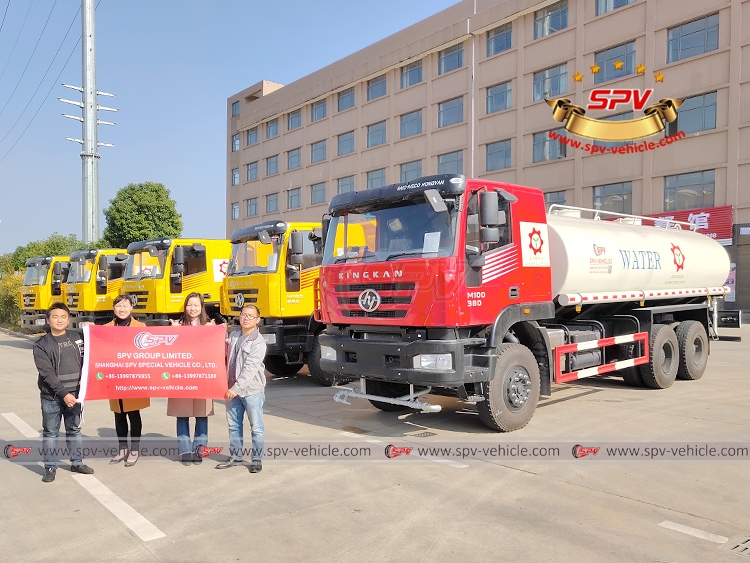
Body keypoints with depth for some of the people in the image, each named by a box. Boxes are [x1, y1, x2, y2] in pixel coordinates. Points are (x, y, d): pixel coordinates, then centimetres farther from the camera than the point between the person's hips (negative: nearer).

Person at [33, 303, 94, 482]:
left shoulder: (79, 337, 3)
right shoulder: (41, 345, -6)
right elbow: (47, 374, -13)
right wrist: (63, 394, -20)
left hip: (74, 394, 3)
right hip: (51, 396, -2)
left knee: (74, 429, 15)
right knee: (50, 432, 7)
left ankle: (77, 462, 27)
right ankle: (50, 467, 19)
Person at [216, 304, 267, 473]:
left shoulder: (259, 342, -13)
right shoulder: (233, 336, 8)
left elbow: (250, 369, -20)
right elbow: (225, 355, 20)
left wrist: (236, 388, -24)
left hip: (252, 390, -7)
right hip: (233, 389, 7)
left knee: (256, 427, 3)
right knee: (234, 425, 16)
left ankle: (256, 459, 14)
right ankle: (235, 456, 29)